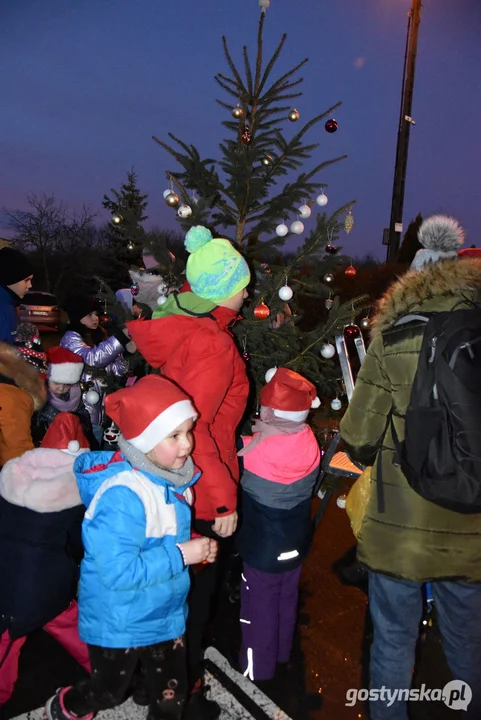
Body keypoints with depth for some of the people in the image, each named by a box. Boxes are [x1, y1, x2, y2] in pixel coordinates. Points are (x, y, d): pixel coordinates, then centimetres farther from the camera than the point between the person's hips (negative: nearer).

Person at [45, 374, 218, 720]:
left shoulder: (169, 475, -6)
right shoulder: (123, 495, -34)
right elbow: (118, 571, -35)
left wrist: (197, 547, -7)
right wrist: (181, 555, -29)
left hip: (165, 614, 7)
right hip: (119, 623, -6)